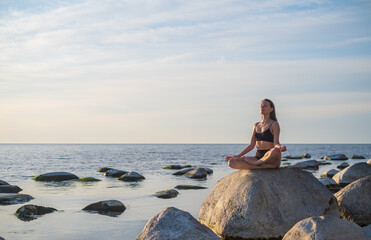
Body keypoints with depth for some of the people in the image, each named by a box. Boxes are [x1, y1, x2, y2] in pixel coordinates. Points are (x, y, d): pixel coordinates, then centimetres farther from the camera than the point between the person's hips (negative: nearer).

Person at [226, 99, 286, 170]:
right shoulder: (256, 125, 17)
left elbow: (276, 143, -10)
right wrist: (237, 156, 9)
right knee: (231, 162, -17)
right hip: (258, 157, 5)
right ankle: (264, 166, -24)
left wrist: (280, 147, -34)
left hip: (271, 158, -5)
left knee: (276, 151, -42)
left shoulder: (274, 124, 1)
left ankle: (254, 164, -17)